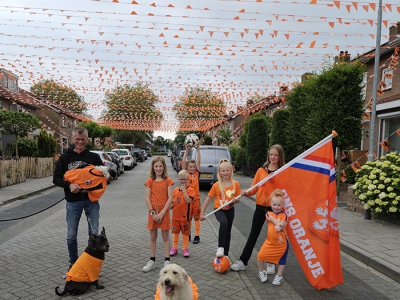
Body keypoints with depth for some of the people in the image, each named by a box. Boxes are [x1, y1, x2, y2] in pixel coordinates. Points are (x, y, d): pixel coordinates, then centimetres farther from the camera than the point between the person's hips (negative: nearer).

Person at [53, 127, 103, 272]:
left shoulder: (94, 157, 2)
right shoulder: (65, 157, 2)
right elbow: (56, 179, -1)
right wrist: (69, 185, -20)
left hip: (91, 200, 0)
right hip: (73, 201, 0)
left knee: (94, 233, 7)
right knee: (71, 235, 10)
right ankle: (73, 263, 29)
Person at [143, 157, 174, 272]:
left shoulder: (168, 181, -4)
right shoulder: (150, 181, 2)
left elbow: (170, 198, -9)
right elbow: (147, 198, -2)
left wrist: (162, 212, -15)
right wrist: (152, 212, -11)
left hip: (164, 212, -2)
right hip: (153, 213, 2)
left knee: (165, 237, 7)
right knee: (153, 237, 11)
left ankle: (167, 261, 15)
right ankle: (152, 261, 21)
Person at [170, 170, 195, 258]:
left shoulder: (190, 190, -8)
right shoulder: (175, 189, 6)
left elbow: (188, 200, -23)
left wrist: (184, 190, -22)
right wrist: (171, 205, -5)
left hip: (185, 216, -4)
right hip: (175, 215, 4)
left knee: (185, 232, 8)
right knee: (175, 231, 14)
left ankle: (185, 249, 20)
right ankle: (174, 248, 27)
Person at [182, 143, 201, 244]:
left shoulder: (197, 174, 0)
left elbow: (198, 161, -6)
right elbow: (183, 162, -8)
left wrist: (198, 150, -10)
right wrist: (187, 150, -12)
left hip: (196, 199, -1)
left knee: (197, 217, 8)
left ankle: (197, 236, 17)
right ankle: (188, 235, 26)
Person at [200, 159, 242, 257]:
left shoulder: (236, 184, -6)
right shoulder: (216, 185, -11)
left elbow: (238, 199, 4)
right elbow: (208, 199, -5)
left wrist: (235, 200, -20)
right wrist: (202, 213, -5)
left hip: (230, 210, 3)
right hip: (219, 210, -3)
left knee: (228, 232, 13)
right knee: (224, 222, -34)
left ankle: (226, 254, 29)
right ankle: (220, 247, -23)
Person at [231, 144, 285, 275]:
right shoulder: (261, 170, 2)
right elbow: (254, 188, 2)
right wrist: (246, 193, -15)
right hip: (260, 206, 2)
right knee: (253, 234, 9)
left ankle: (271, 263, 26)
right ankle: (243, 261, 16)